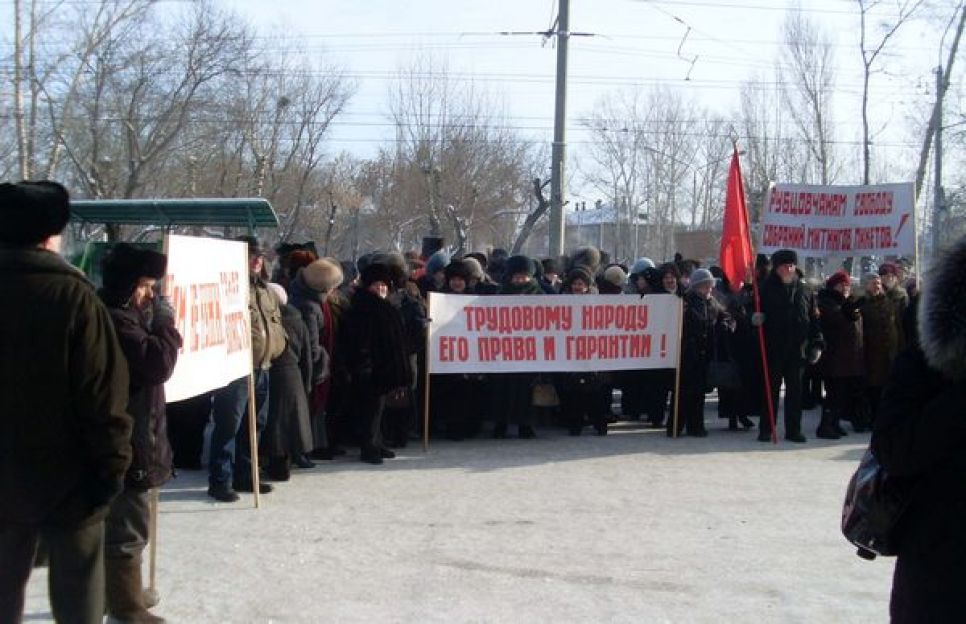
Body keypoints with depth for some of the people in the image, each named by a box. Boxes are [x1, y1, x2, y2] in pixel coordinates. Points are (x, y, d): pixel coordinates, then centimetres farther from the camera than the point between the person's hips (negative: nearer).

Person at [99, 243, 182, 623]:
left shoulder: (120, 315, 13)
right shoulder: (114, 320, -20)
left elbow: (147, 358, 18)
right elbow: (158, 364, -24)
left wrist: (156, 324, 5)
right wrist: (165, 322, -12)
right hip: (126, 442, -11)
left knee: (119, 522, 21)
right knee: (128, 527, -2)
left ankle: (119, 593, 34)